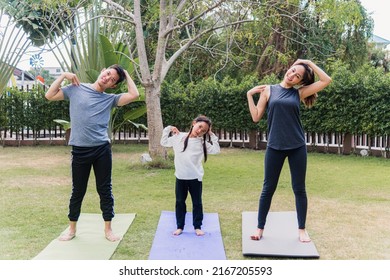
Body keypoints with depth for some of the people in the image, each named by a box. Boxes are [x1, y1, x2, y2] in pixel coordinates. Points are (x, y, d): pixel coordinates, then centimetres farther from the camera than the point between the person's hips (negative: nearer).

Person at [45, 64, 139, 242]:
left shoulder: (110, 99, 7)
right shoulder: (76, 89, 5)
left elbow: (134, 95, -6)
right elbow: (50, 96, 5)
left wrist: (126, 75, 5)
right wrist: (64, 75, 1)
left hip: (102, 149, 1)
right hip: (80, 150, -1)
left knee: (105, 190, 7)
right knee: (78, 191, 10)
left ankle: (108, 229, 20)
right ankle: (72, 229, 26)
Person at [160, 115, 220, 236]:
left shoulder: (202, 142, -2)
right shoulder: (178, 137, 1)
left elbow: (216, 150, -11)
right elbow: (163, 142, 13)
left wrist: (212, 135, -9)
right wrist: (168, 129, 3)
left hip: (195, 178, -1)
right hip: (180, 177, 1)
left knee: (197, 203, 9)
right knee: (180, 202, 11)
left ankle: (197, 227, 22)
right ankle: (179, 227, 23)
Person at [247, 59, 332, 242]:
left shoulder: (299, 93, 4)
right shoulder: (269, 90, 3)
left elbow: (326, 81, 0)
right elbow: (256, 117, 2)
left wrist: (310, 63, 2)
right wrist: (250, 95, -1)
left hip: (297, 147, 1)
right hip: (274, 147, -1)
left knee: (299, 189, 8)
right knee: (268, 189, 7)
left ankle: (302, 229, 21)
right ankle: (260, 228, 19)